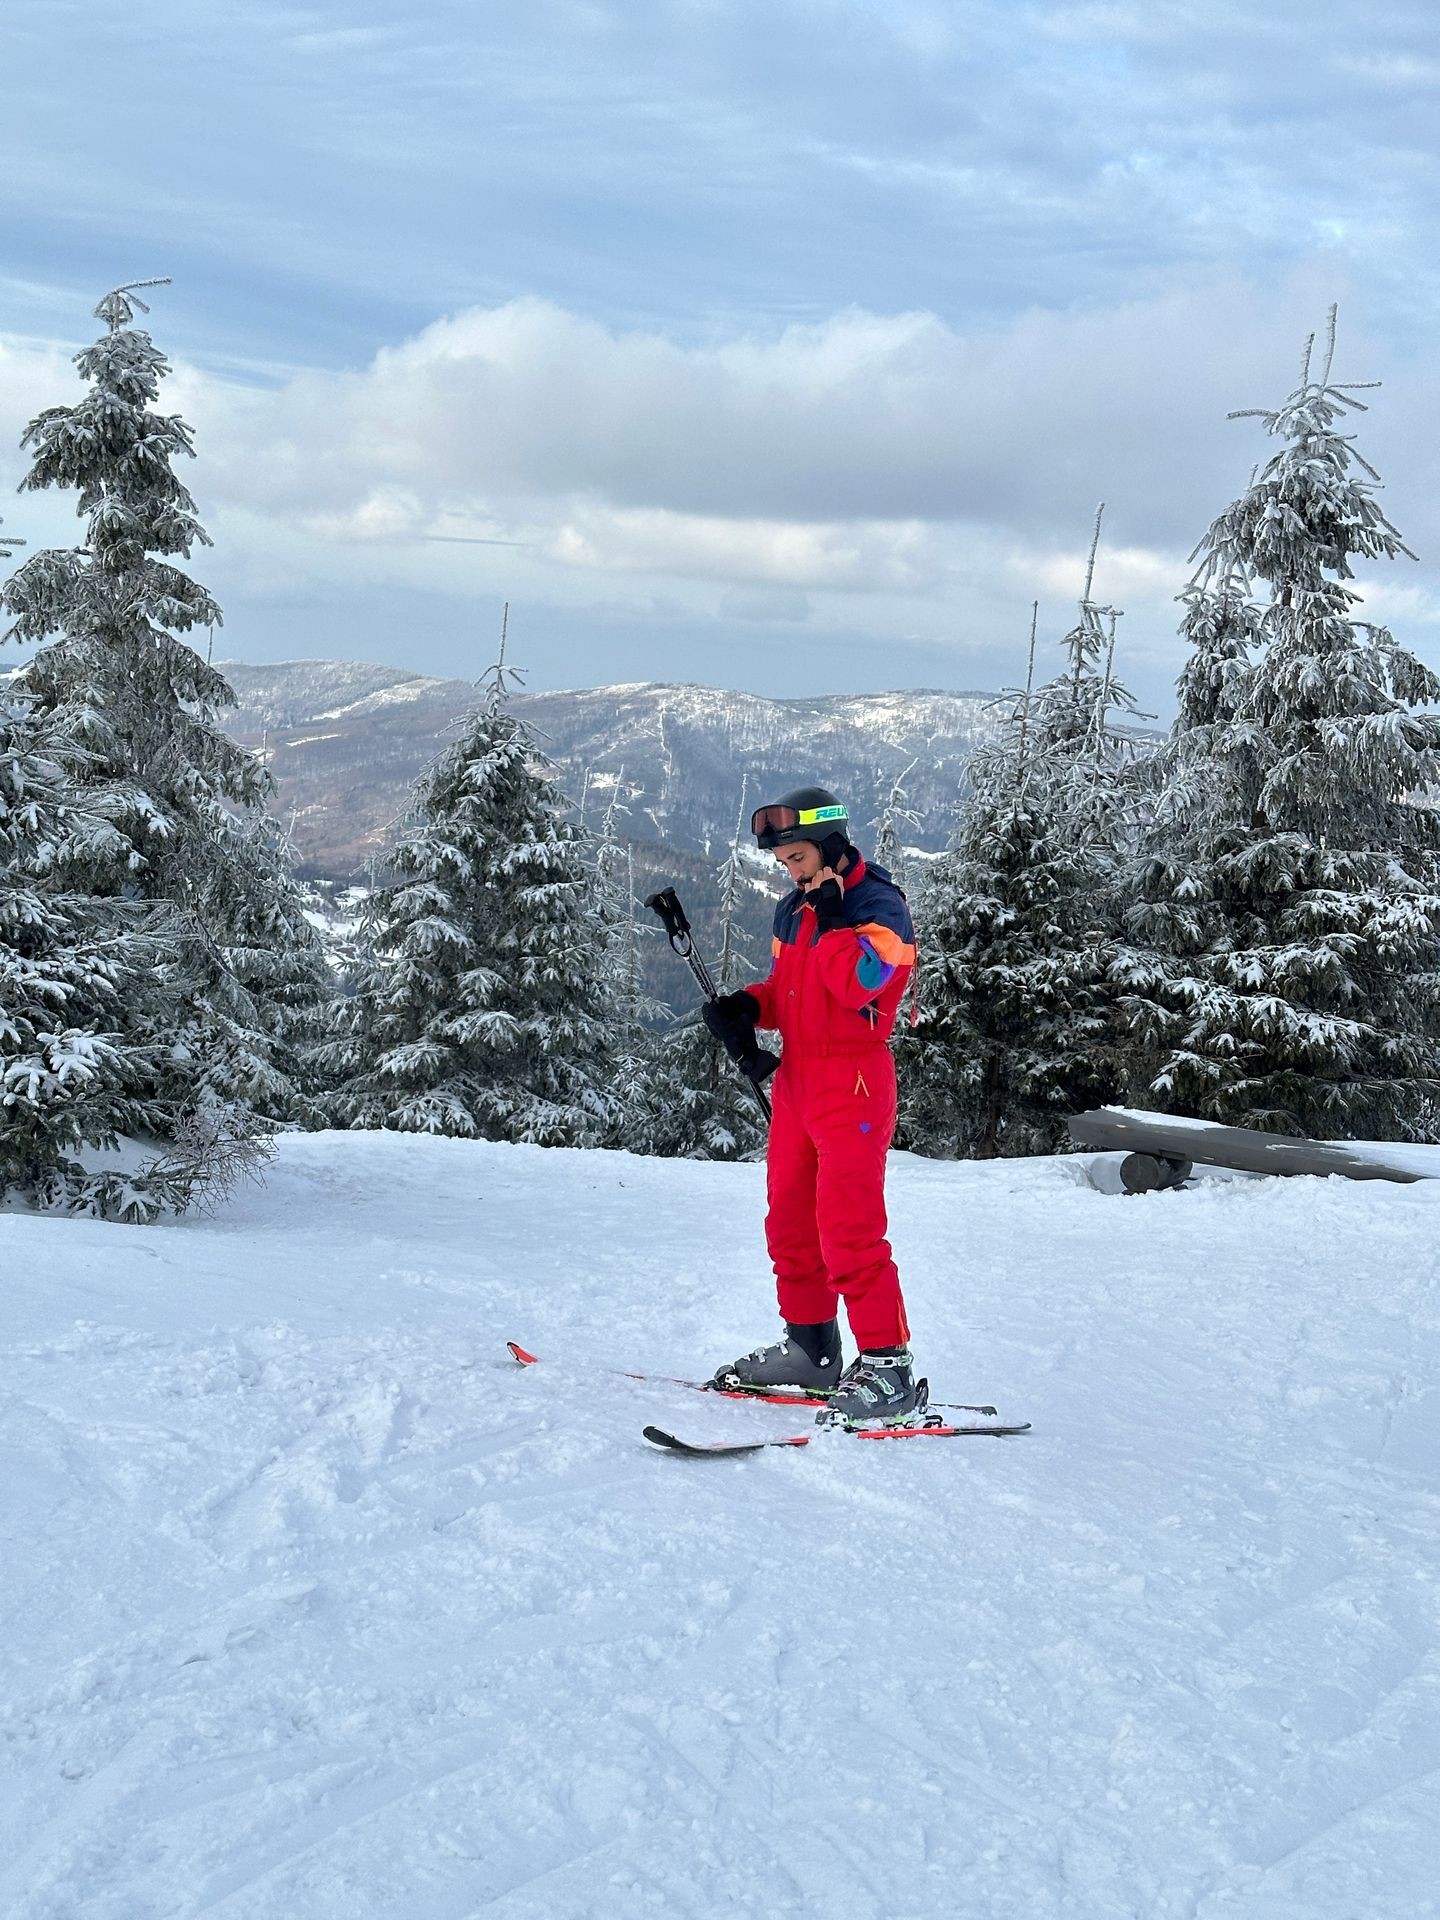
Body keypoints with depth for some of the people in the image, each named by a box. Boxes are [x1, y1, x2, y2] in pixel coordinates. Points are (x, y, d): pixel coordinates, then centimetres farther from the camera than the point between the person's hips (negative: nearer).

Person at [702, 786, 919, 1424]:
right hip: (795, 1078, 9)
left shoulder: (879, 904, -9)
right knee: (790, 1222, 13)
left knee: (849, 1228, -14)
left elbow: (858, 982, -24)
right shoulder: (793, 911, 15)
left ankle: (886, 1362, -10)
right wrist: (746, 1006, 5)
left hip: (852, 1081, -9)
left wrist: (830, 918, -17)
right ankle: (809, 1346, 25)